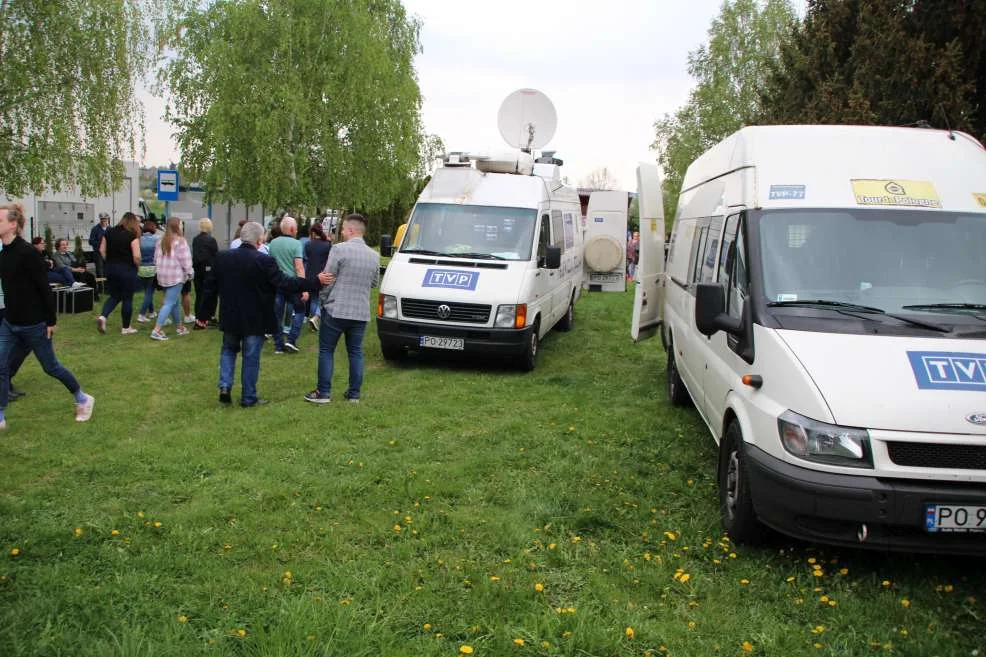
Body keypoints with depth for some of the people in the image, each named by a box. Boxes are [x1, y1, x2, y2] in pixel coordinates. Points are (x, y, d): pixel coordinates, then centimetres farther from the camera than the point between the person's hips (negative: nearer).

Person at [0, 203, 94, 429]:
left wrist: (52, 320, -14)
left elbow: (44, 287, -17)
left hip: (33, 324, -7)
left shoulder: (26, 252, -20)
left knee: (50, 366, 7)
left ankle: (83, 400, 26)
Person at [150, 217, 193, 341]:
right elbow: (185, 260, -14)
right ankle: (156, 331, -15)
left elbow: (156, 259, 16)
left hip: (163, 276, 8)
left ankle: (180, 327, 30)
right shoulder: (180, 241, -12)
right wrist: (189, 273, -1)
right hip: (176, 276, -8)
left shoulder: (161, 241, 11)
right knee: (169, 303, -8)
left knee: (175, 301, 20)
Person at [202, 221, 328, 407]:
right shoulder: (264, 261, -18)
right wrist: (315, 282, -13)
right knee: (251, 358, 7)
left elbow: (210, 287, 3)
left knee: (228, 350, 24)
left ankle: (224, 385, 7)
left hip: (230, 317, 4)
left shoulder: (222, 258, -3)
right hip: (255, 320, -4)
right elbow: (285, 282, -19)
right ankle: (248, 398, 14)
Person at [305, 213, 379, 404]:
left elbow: (327, 279, -9)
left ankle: (323, 392, 8)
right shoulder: (374, 256, 6)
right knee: (356, 352, 13)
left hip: (335, 310, -5)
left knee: (326, 351, 7)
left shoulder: (339, 249, -11)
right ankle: (354, 393, 15)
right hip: (361, 312, 5)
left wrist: (324, 299, 6)